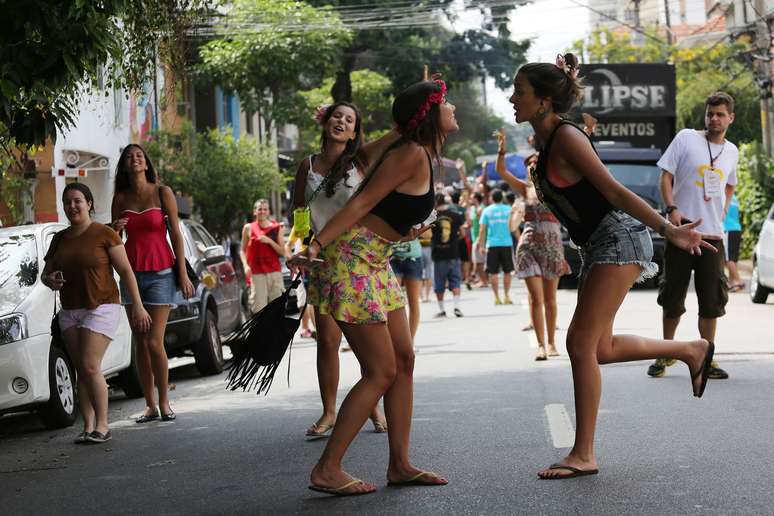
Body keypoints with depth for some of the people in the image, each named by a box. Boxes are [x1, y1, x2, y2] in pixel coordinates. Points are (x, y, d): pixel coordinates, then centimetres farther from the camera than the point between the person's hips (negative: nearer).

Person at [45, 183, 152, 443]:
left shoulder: (104, 234, -6)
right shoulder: (59, 239, 10)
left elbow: (126, 271, -7)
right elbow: (45, 274, 17)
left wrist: (138, 306, -12)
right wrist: (51, 280, -8)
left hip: (102, 307, -6)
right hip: (69, 312, 6)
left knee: (90, 366, -15)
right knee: (81, 370, 3)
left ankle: (102, 426, -9)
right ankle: (88, 427, 5)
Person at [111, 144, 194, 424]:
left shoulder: (162, 193, -1)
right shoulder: (120, 198, 7)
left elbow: (176, 233, -1)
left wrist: (183, 274, -4)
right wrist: (114, 229, -9)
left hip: (160, 272, -3)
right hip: (131, 272, 3)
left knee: (154, 342, -9)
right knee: (140, 344, 3)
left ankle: (164, 402, 5)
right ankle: (150, 405, 10)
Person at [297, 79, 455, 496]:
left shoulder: (421, 155, 15)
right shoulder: (411, 155, -14)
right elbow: (362, 202, -19)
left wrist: (407, 232, 8)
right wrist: (317, 245, -22)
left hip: (376, 263, 10)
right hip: (354, 260, -10)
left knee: (404, 362, 10)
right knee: (381, 372, -7)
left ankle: (400, 465, 15)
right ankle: (327, 470, -3)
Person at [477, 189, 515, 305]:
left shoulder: (487, 211, 2)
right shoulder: (508, 210, 2)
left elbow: (482, 230, -1)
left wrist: (481, 245, 4)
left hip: (492, 244, 0)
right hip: (506, 243, 1)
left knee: (493, 272, 4)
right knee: (507, 271, 10)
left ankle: (496, 297, 2)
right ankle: (506, 296, 8)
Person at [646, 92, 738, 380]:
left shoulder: (731, 151, 12)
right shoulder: (686, 138, -1)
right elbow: (665, 176, -2)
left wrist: (721, 214, 15)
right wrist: (672, 209, -15)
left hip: (713, 234, 3)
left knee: (712, 300, 1)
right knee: (672, 295, 4)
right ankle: (666, 354, 18)